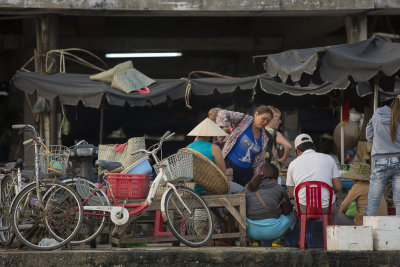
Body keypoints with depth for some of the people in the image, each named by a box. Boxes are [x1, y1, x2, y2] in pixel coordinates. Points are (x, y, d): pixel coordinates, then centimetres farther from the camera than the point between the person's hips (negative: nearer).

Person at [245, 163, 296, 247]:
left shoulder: (248, 187, 12)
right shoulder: (279, 188, 6)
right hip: (271, 230, -3)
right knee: (292, 216, 24)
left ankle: (254, 241, 14)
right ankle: (279, 240, 2)